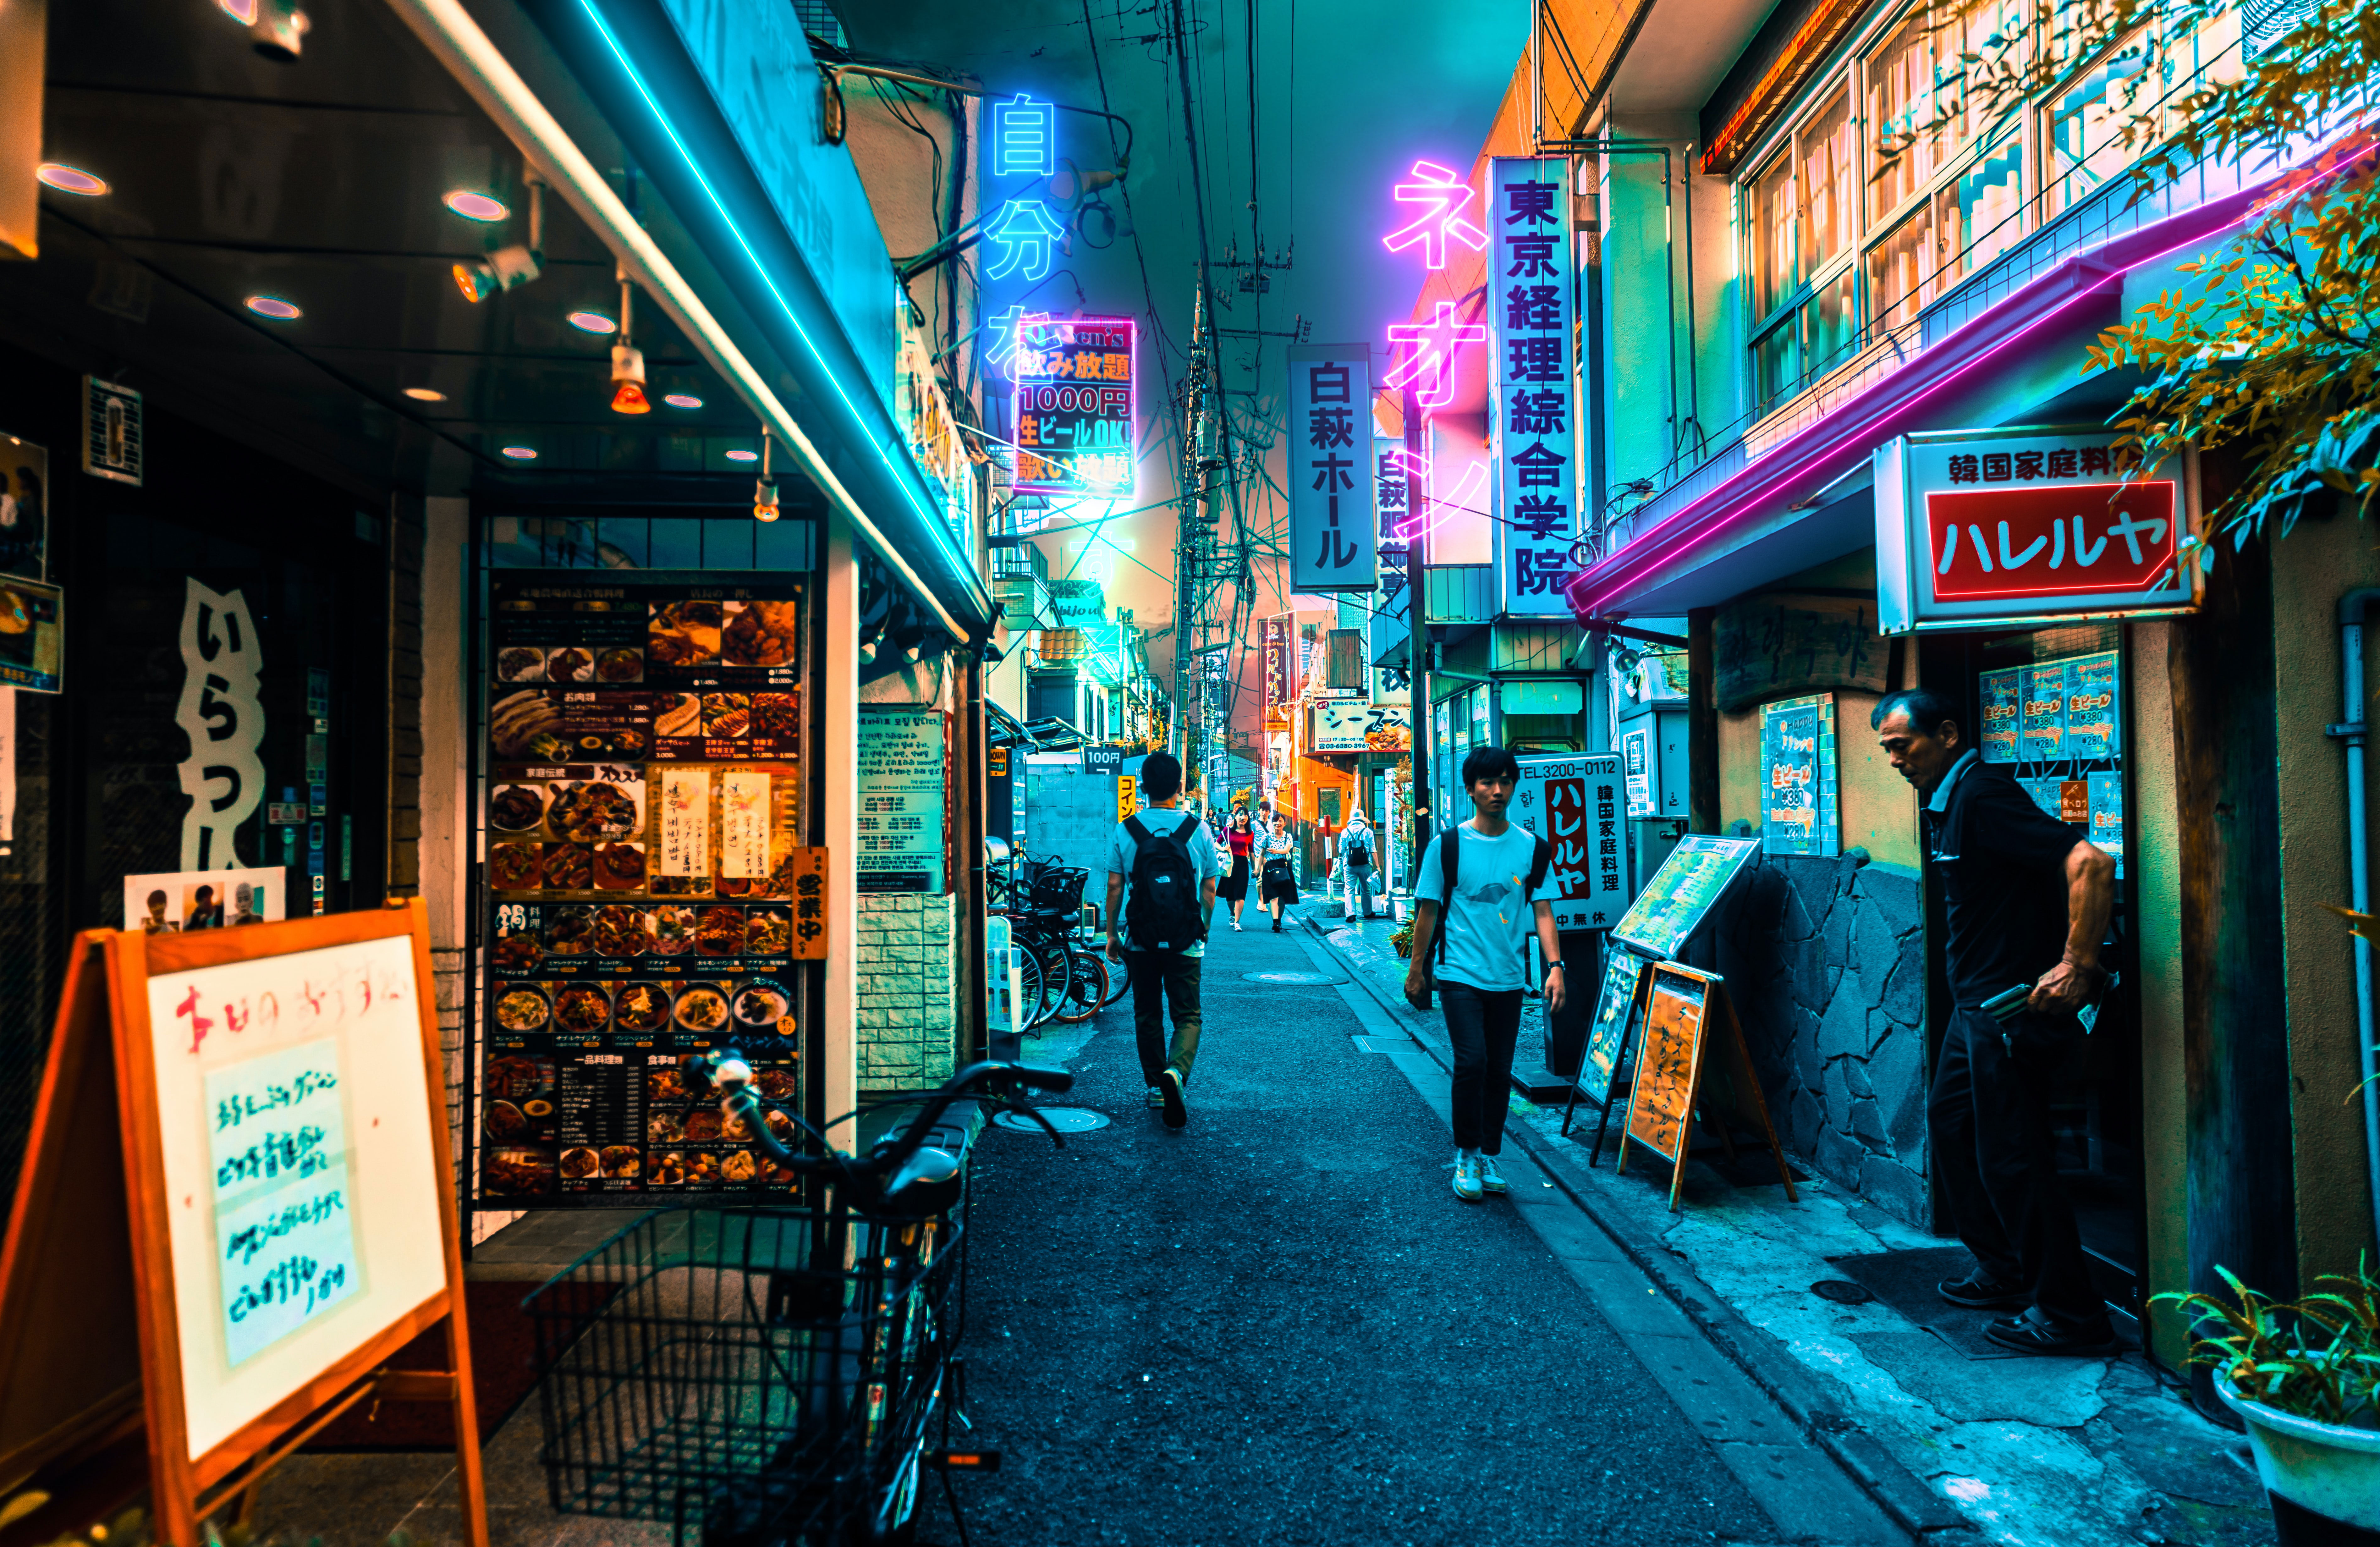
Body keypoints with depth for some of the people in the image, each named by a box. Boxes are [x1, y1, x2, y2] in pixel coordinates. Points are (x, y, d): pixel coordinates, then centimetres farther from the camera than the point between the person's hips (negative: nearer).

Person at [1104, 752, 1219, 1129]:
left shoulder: (1125, 831, -3)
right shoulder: (1198, 830, -3)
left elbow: (1114, 887, -2)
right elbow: (1209, 890, 1)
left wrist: (1111, 934, 8)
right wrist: (1203, 929, 15)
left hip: (1140, 941, 1)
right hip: (1185, 942, -1)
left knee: (1147, 1015, 16)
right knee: (1187, 1015, 5)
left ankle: (1156, 1087, 23)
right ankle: (1175, 1072, -20)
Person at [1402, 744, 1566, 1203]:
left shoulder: (1533, 848, 4)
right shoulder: (1447, 845, -4)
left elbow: (1543, 913, 3)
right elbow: (1428, 911, 2)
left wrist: (1555, 966, -9)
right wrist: (1416, 970, 5)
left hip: (1509, 978, 3)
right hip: (1461, 975, -3)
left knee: (1500, 1071, 8)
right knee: (1471, 1063, -12)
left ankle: (1489, 1158, 23)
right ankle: (1466, 1157, 5)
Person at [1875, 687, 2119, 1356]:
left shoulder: (1983, 795, -19)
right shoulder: (1946, 804, 12)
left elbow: (2091, 864, -28)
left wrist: (2078, 966, -27)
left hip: (2014, 1006, -11)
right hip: (1976, 1003, 11)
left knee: (2010, 1157, -4)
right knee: (1950, 1126, 18)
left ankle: (2070, 1314, 10)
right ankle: (2003, 1272, 32)